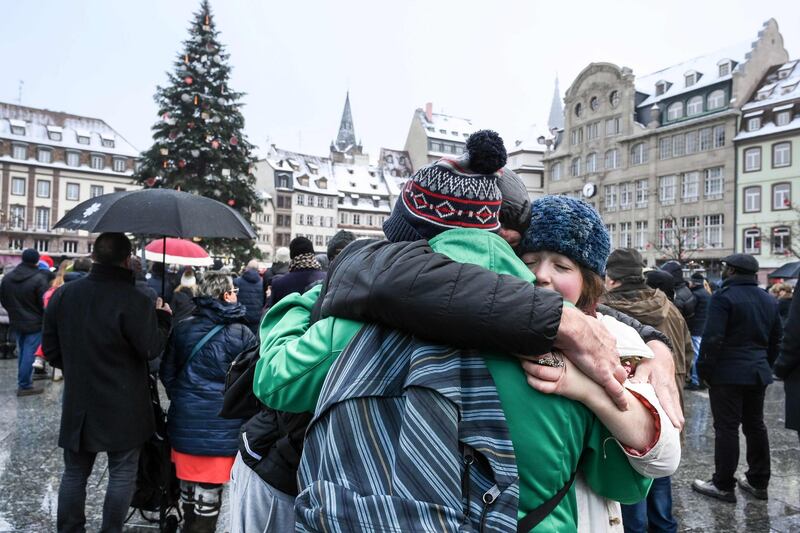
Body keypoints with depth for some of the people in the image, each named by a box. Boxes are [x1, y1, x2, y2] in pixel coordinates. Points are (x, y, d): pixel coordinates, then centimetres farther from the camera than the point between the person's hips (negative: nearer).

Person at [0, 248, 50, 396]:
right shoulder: (39, 279, -20)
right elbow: (45, 303, -17)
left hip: (16, 322, 7)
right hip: (35, 323, -7)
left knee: (22, 352, 19)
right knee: (29, 354, -1)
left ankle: (23, 382, 26)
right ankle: (24, 386, 3)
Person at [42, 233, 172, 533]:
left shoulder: (62, 295, -1)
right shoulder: (134, 300, -21)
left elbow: (50, 349, 6)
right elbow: (151, 349, -15)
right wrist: (162, 319, 0)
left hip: (78, 404, 5)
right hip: (123, 408, -5)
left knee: (74, 472, 19)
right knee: (122, 473, 10)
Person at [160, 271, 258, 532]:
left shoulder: (182, 328, 0)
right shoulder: (241, 333, -12)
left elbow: (167, 373, 7)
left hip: (185, 421, 5)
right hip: (221, 425, -5)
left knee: (188, 487, 21)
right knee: (208, 493, 6)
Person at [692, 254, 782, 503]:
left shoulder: (724, 296, -14)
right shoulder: (769, 300, 13)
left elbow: (712, 338, -20)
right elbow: (776, 340, 18)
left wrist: (703, 368, -11)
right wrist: (765, 365, 23)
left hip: (728, 373, -8)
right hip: (758, 373, 8)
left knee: (727, 428, -2)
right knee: (755, 425, 16)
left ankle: (723, 485, 4)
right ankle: (758, 482, 25)